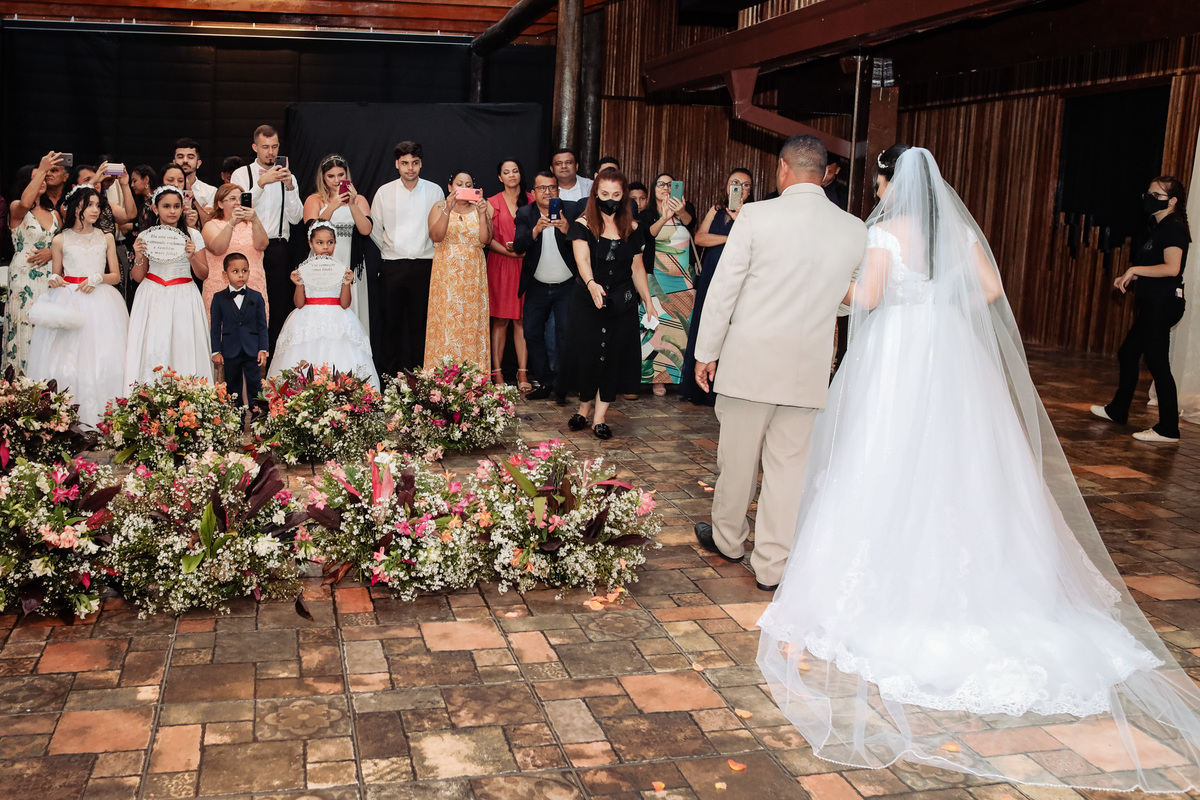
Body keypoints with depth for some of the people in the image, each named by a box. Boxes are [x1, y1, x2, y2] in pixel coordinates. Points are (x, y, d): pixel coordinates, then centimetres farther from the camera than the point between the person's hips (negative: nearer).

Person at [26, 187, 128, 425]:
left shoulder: (106, 238, 11)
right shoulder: (60, 240, 7)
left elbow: (116, 276, 10)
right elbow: (57, 277, 14)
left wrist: (97, 277, -8)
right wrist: (54, 279, -8)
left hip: (100, 302, 1)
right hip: (68, 302, -1)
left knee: (102, 358, -6)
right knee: (64, 358, -6)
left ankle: (100, 417, 0)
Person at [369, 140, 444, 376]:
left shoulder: (434, 191, 4)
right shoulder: (384, 192, 5)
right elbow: (374, 229, 13)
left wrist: (426, 252, 8)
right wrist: (389, 251, 14)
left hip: (424, 266, 0)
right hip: (392, 266, 1)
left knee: (420, 324, 1)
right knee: (392, 323, 2)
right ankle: (390, 376, 10)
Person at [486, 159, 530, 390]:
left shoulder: (531, 200, 9)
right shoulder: (493, 202, 7)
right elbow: (487, 238, 0)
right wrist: (509, 251, -12)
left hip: (525, 265, 1)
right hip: (499, 264, -1)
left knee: (521, 319, -1)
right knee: (500, 319, -1)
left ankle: (522, 373, 0)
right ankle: (497, 373, 3)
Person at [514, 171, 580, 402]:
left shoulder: (571, 210, -4)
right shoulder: (525, 214, -1)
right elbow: (518, 246, -15)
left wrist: (567, 231, -31)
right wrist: (535, 231, -32)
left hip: (566, 286, -2)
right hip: (537, 286, 3)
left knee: (566, 333, -8)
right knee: (533, 334, 6)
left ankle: (562, 381, 4)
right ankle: (545, 382, 17)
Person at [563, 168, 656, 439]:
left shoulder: (631, 228, 5)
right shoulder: (583, 224, -5)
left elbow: (637, 267, 9)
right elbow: (582, 259, -21)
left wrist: (648, 302, 5)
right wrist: (591, 284, -40)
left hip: (622, 303, 2)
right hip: (587, 302, -2)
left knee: (613, 357, 0)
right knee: (587, 355, -1)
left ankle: (599, 417, 7)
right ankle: (585, 408, 21)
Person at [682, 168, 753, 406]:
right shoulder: (717, 210, 11)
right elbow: (700, 237, 0)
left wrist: (740, 219, -18)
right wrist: (731, 239, -7)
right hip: (711, 277, 4)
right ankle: (699, 388, 13)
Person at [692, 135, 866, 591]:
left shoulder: (757, 216, -10)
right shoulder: (856, 231, -1)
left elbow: (723, 290, -7)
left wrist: (707, 351, 2)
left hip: (750, 360, -2)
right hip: (809, 369, 2)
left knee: (737, 458, 14)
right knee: (790, 467, 9)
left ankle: (728, 539, 34)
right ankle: (772, 565, 16)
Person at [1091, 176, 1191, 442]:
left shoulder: (1173, 227, -14)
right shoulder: (1160, 228, 17)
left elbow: (1172, 268, -26)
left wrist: (1134, 269, -18)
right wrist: (1131, 277, 14)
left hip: (1163, 305, -11)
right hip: (1153, 303, 11)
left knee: (1157, 362, -9)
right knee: (1127, 355, 19)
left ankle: (1168, 429, -5)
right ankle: (1117, 411, 33)